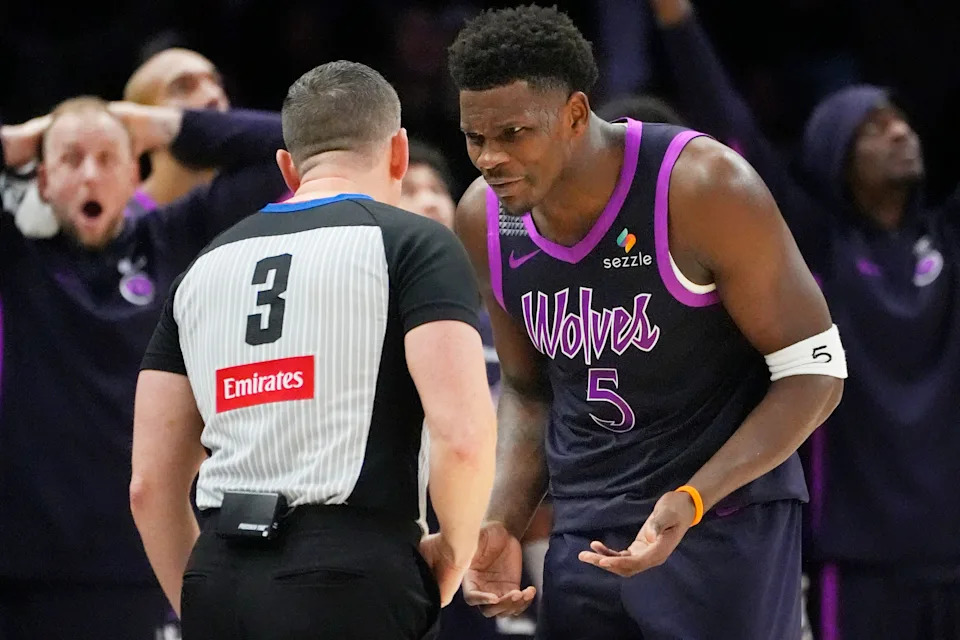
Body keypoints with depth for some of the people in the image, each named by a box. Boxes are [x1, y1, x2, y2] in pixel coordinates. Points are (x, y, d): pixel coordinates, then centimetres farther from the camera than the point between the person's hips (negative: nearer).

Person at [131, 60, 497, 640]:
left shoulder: (204, 269, 20)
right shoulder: (415, 244, 3)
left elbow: (150, 484, 16)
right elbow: (463, 436, -12)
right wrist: (453, 550, 5)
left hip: (218, 577, 5)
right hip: (351, 579, -5)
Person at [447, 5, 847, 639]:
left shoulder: (702, 188, -18)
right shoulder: (484, 218, 0)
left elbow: (814, 372, -13)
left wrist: (690, 502, -24)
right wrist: (504, 524, -1)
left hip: (722, 519, -5)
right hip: (585, 534, 5)